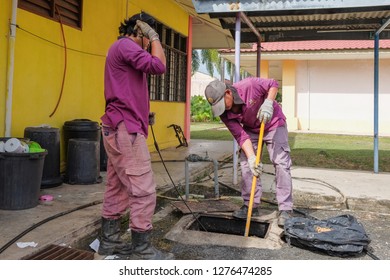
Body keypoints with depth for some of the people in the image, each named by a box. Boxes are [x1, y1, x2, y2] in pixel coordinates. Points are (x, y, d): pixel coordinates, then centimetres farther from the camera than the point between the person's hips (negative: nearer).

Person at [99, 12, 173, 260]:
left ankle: (109, 240, 22)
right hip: (125, 129, -11)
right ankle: (142, 250, -1)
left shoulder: (126, 50, 25)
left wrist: (145, 113, 13)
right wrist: (155, 38, -6)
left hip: (121, 128, 11)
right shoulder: (125, 45, -8)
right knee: (143, 190, -8)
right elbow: (158, 66, -20)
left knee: (117, 188, 13)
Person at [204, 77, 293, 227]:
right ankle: (251, 205, 8)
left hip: (273, 123, -4)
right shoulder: (224, 113, -21)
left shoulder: (249, 85, -34)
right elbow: (241, 136, -22)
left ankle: (285, 210, -8)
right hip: (250, 129, 4)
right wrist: (251, 158, -34)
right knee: (246, 163, -3)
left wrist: (268, 103, -33)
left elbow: (273, 84, -16)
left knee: (281, 163, -11)